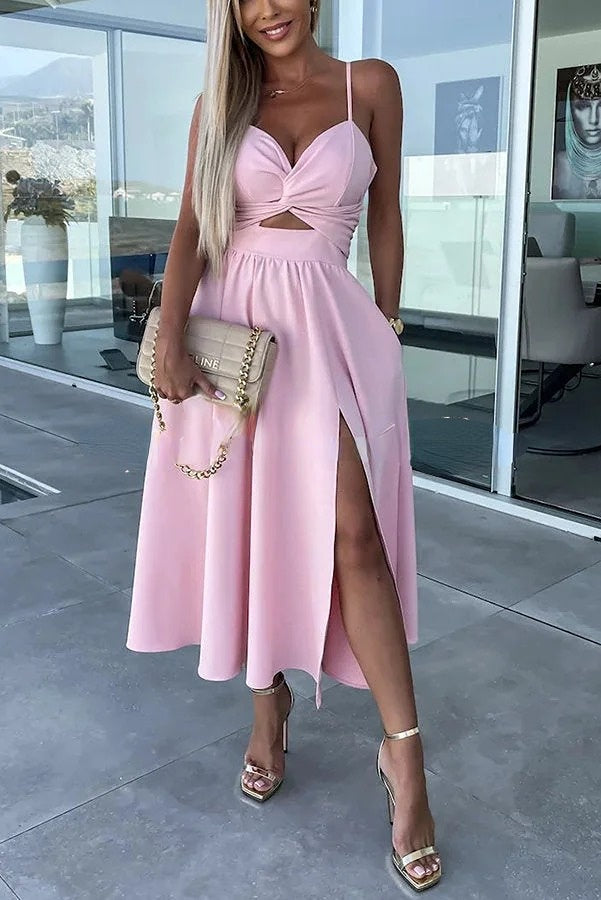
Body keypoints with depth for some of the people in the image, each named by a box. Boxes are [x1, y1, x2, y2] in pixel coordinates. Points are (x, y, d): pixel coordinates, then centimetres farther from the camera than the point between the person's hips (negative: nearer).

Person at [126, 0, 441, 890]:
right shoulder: (220, 103, 9)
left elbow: (386, 220, 8)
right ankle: (270, 699, 26)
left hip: (328, 328, -2)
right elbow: (190, 233, 0)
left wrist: (385, 332, 7)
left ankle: (404, 754, 1)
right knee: (246, 521, 7)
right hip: (232, 323, 3)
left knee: (352, 534, -9)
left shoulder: (370, 84, 5)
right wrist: (170, 344, -13)